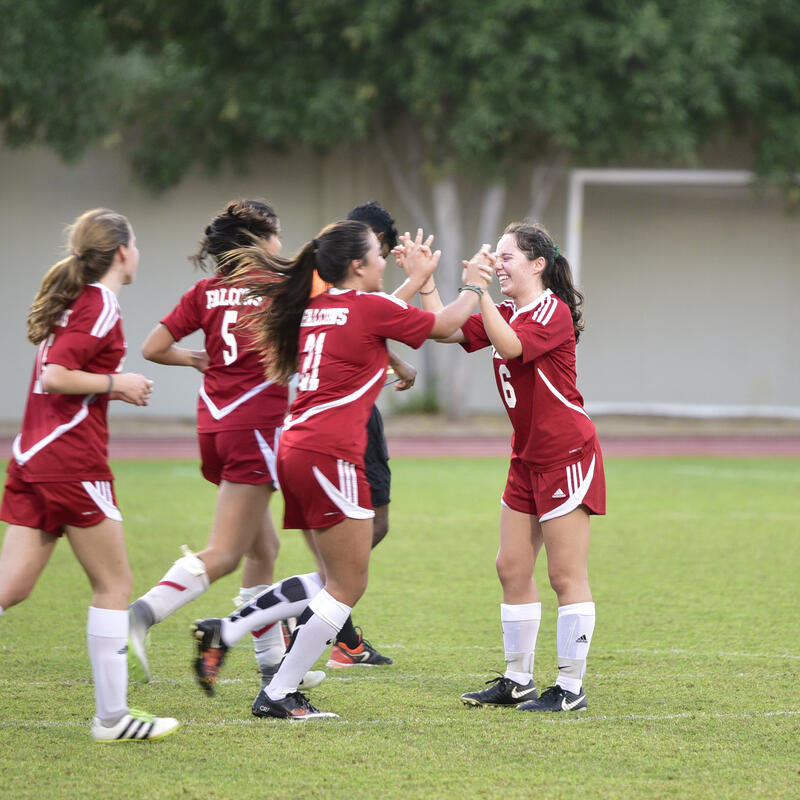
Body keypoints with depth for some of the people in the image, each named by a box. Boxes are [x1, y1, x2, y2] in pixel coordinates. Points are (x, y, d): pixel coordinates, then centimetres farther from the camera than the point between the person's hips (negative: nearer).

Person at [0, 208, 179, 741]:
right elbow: (56, 376, -19)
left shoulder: (71, 299, 17)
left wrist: (113, 387, 15)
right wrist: (117, 384, -9)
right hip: (73, 461, -9)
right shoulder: (101, 305, -10)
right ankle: (112, 717, 3)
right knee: (114, 583, 2)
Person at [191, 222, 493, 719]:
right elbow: (444, 327, 6)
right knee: (349, 586, 1)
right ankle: (279, 695, 1)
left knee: (337, 579, 18)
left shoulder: (316, 308, 14)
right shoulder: (369, 306, -7)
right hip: (331, 454, -9)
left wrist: (417, 279, 39)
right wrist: (474, 288, 23)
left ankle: (223, 633, 11)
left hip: (296, 450, 9)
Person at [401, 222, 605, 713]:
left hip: (568, 454, -9)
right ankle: (518, 681, 17)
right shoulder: (505, 314, 13)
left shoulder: (554, 311, -13)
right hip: (528, 459, 9)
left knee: (566, 575, -5)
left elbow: (510, 345, -30)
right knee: (512, 568, 9)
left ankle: (571, 689, -1)